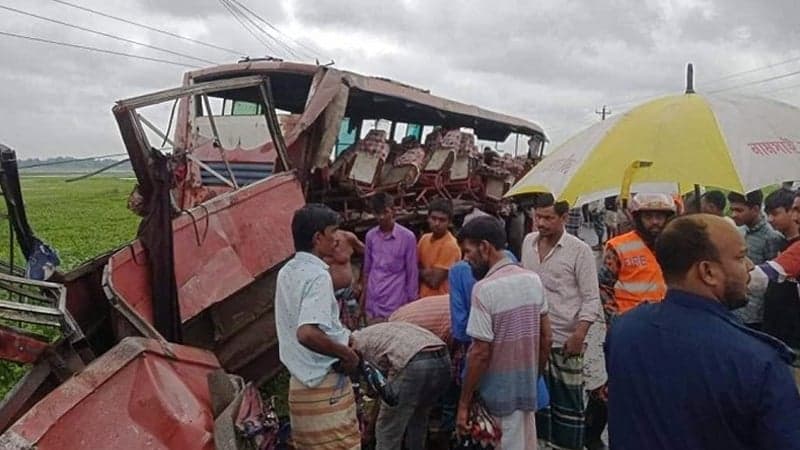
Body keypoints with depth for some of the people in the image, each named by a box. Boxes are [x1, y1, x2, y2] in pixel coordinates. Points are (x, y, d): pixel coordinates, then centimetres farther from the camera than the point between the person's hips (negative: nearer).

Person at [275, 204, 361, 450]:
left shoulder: (286, 272, 8)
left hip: (301, 383, 9)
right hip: (325, 385, -9)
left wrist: (341, 337, 15)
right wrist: (347, 353, -18)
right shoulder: (318, 275, -19)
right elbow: (307, 333, -31)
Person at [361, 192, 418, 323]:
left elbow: (412, 272, -3)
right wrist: (364, 294, 17)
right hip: (372, 302, 4)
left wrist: (411, 301, -2)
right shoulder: (370, 236, 5)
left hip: (395, 303, -4)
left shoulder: (407, 237, -8)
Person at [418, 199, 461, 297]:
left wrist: (420, 271, -3)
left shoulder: (450, 246, -19)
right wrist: (426, 272, -10)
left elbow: (434, 281, -20)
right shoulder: (424, 238, 5)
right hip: (423, 299, 7)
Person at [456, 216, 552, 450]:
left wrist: (464, 403, -12)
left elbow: (481, 353, -20)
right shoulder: (533, 279, 1)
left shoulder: (485, 288, -21)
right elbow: (546, 338, 8)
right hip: (527, 388, 7)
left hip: (497, 395, -7)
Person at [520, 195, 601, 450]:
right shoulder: (528, 242, 6)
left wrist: (579, 336, -18)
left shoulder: (579, 250, -10)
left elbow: (591, 299, -10)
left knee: (567, 400, 5)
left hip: (564, 339, -5)